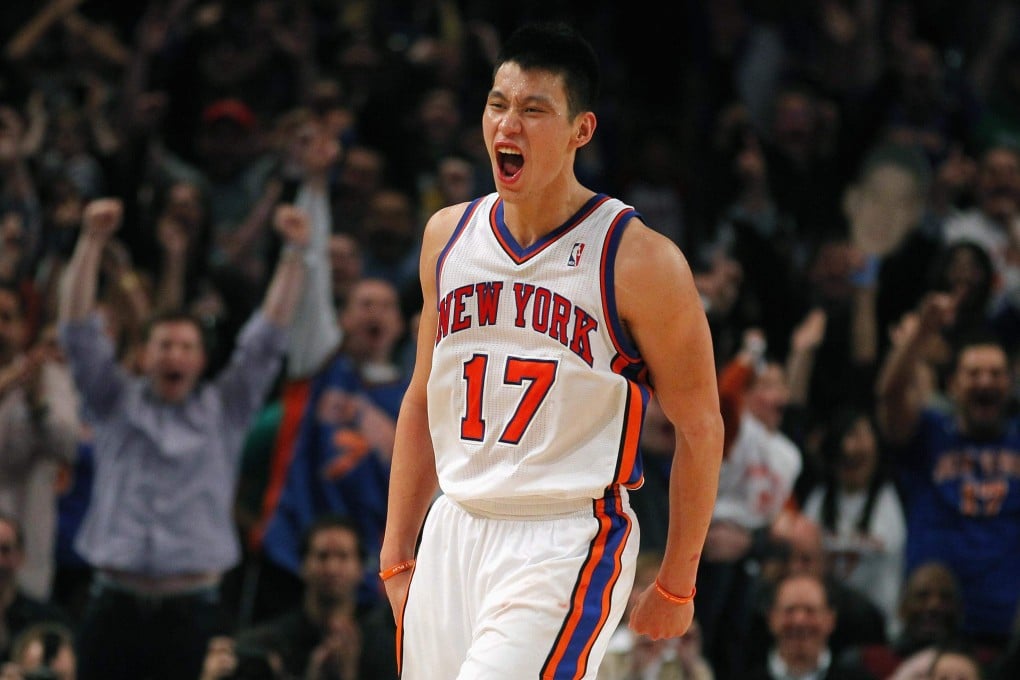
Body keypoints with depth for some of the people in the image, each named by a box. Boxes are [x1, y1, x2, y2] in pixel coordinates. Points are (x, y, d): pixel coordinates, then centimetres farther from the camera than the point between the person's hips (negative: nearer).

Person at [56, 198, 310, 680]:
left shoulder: (225, 409, 12)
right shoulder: (117, 404, 12)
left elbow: (267, 337, 7)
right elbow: (79, 329, 3)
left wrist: (294, 252, -3)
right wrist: (92, 241, -7)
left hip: (192, 608, 0)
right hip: (116, 601, 0)